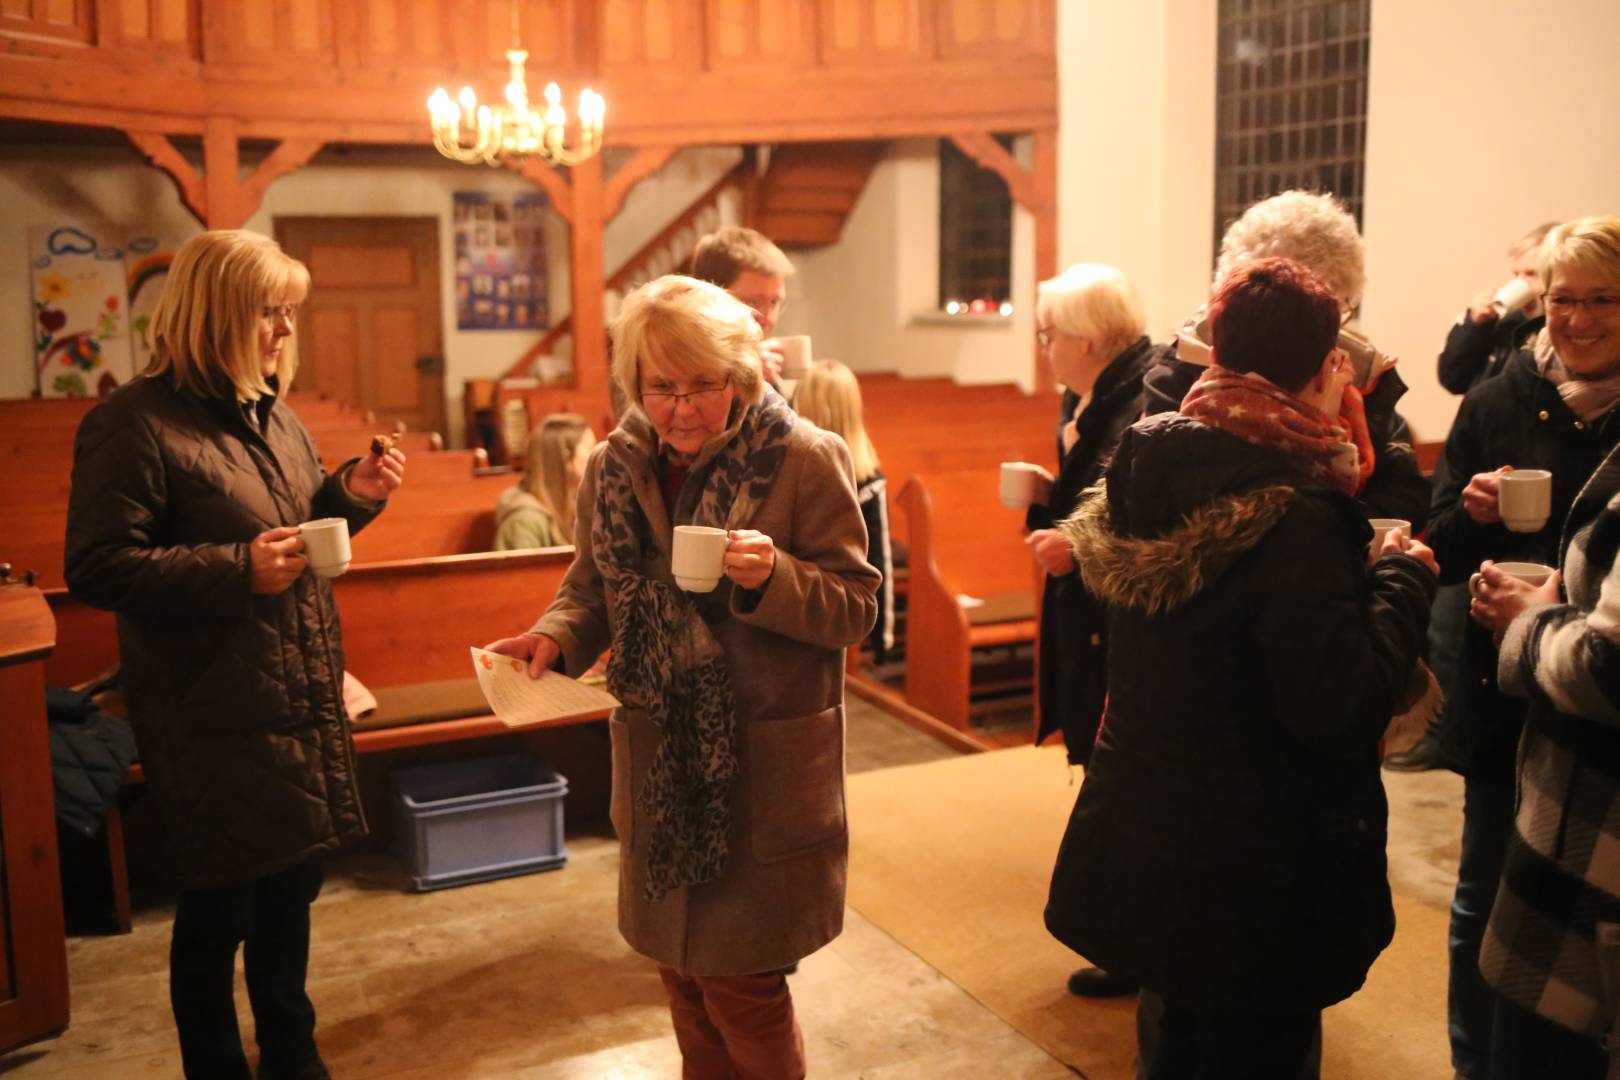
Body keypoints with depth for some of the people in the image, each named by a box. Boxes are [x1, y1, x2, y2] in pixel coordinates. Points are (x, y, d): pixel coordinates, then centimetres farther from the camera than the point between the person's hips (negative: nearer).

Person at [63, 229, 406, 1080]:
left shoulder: (270, 413, 12)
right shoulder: (134, 424, -14)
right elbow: (97, 569, -18)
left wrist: (351, 495, 2)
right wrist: (236, 571, -25)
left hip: (301, 704, 8)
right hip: (215, 718, -8)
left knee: (292, 886, 20)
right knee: (218, 910, 6)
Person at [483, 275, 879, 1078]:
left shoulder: (805, 461, -12)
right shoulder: (614, 467, 2)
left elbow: (855, 608, -10)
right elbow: (593, 590, 11)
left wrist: (774, 577, -28)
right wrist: (555, 636, -10)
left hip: (762, 768, -5)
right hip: (660, 765, 5)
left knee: (739, 982, 4)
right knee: (682, 973, 19)